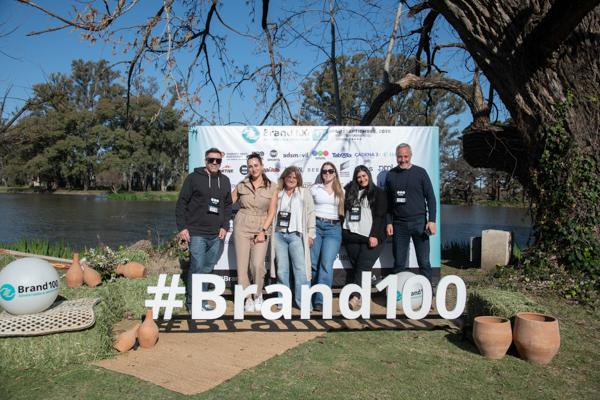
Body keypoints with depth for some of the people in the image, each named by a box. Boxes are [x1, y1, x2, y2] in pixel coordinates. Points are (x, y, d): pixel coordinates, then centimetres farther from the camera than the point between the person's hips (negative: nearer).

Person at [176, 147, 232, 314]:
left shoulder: (225, 181, 13)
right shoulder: (194, 178, -1)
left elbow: (228, 205, 20)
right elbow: (181, 203, -2)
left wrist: (225, 226, 10)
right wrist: (182, 227, -8)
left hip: (216, 235, 5)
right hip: (196, 233, -5)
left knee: (208, 268, 11)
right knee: (197, 267, -8)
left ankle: (202, 301, 23)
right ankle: (191, 303, 6)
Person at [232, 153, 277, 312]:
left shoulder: (271, 187, 3)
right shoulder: (242, 185, 7)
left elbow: (271, 212, 1)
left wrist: (263, 231, -8)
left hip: (261, 229, -1)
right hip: (241, 227, 2)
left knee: (257, 264, -14)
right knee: (242, 265, 0)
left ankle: (258, 294, 13)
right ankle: (248, 299, 16)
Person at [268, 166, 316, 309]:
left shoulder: (304, 192, 13)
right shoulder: (278, 193, 18)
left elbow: (310, 213, 6)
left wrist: (310, 234, -2)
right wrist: (269, 231, 10)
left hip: (296, 235, -2)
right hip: (279, 234, 3)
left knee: (301, 269, -10)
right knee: (282, 270, 3)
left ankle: (303, 303, -5)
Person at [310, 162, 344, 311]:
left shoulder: (341, 191, 14)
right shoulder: (314, 189, 11)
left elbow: (344, 210, 21)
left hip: (333, 228, 0)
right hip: (315, 225, 0)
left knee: (326, 264, -12)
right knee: (312, 263, -1)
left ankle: (320, 300, -10)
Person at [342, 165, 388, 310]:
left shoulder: (378, 193, 6)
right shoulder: (350, 191, 16)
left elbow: (379, 215, -2)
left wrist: (374, 236, -9)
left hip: (370, 238, -4)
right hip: (350, 235, 4)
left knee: (363, 267, -11)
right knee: (356, 266, 1)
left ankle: (355, 297, -15)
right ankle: (361, 296, 6)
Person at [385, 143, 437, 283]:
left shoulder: (420, 172, 4)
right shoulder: (390, 175, 9)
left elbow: (430, 197, 4)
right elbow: (387, 201, 12)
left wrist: (431, 220, -4)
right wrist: (389, 222, 4)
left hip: (419, 222, -1)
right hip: (399, 224, 2)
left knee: (424, 262, 1)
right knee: (399, 263, 5)